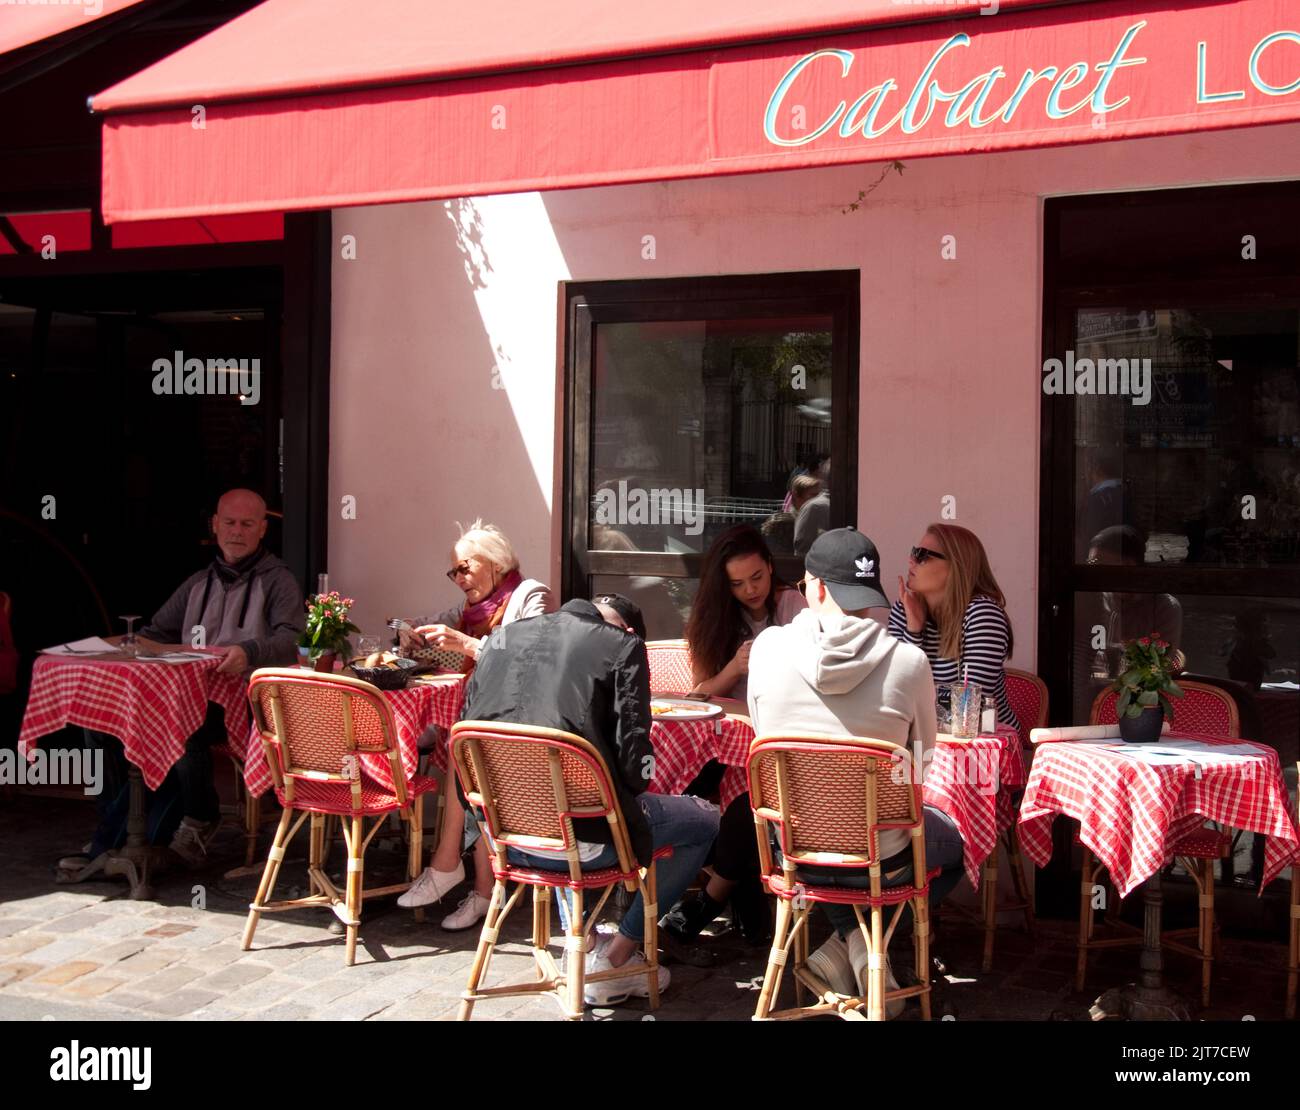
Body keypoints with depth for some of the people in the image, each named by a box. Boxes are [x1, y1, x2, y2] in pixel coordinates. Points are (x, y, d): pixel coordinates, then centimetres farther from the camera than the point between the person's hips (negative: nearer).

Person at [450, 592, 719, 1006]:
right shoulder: (623, 646, 1)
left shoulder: (502, 636, 15)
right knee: (705, 820, 17)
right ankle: (613, 961, 15)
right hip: (575, 837, -6)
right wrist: (625, 798, 15)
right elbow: (633, 750, -6)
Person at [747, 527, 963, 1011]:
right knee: (951, 843, 31)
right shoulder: (908, 661, -16)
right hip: (880, 858, -2)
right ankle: (861, 942, 11)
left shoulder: (768, 647, -12)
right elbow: (922, 751, 2)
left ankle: (850, 938, 17)